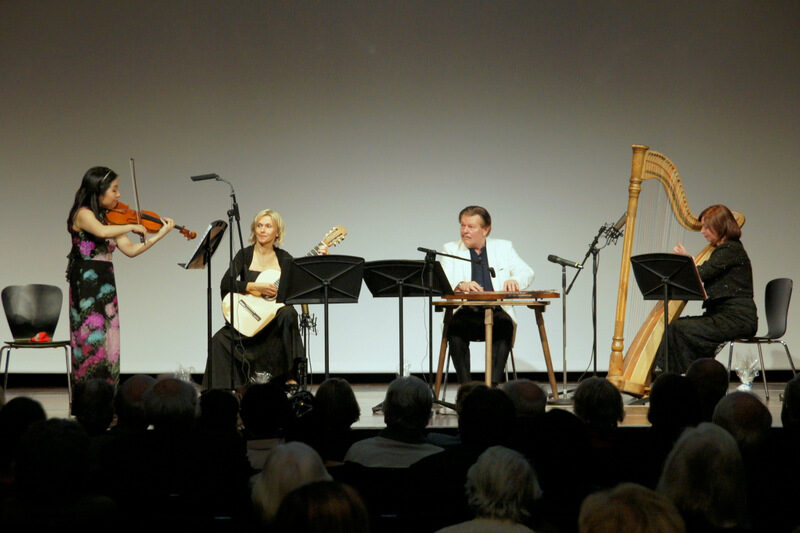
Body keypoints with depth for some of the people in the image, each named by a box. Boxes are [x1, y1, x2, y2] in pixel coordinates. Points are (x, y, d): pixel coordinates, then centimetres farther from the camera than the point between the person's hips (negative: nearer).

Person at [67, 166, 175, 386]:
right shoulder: (83, 214, -9)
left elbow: (130, 250, 12)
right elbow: (101, 231, -31)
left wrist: (160, 234, 6)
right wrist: (132, 227, -18)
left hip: (105, 285, 8)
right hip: (87, 285, -8)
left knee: (107, 346, 5)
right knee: (93, 343, -11)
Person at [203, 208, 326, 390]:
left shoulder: (284, 259, 8)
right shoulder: (245, 255, 3)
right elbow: (225, 285, -11)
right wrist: (255, 287, -20)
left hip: (275, 320, 0)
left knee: (288, 314, -33)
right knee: (220, 341, -24)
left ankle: (290, 377, -27)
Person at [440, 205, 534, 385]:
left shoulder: (503, 247, 16)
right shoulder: (450, 249, 14)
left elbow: (527, 273, 6)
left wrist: (514, 280, -18)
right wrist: (461, 285, -25)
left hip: (496, 311, 0)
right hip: (465, 313, 0)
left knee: (504, 324, -33)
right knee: (455, 326, -33)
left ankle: (494, 383, -34)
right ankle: (465, 385, -32)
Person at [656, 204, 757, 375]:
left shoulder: (732, 249, -12)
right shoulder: (723, 249, 20)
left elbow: (701, 274, -18)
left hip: (738, 319, -10)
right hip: (723, 315, 10)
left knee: (679, 329, -22)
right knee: (674, 325, 1)